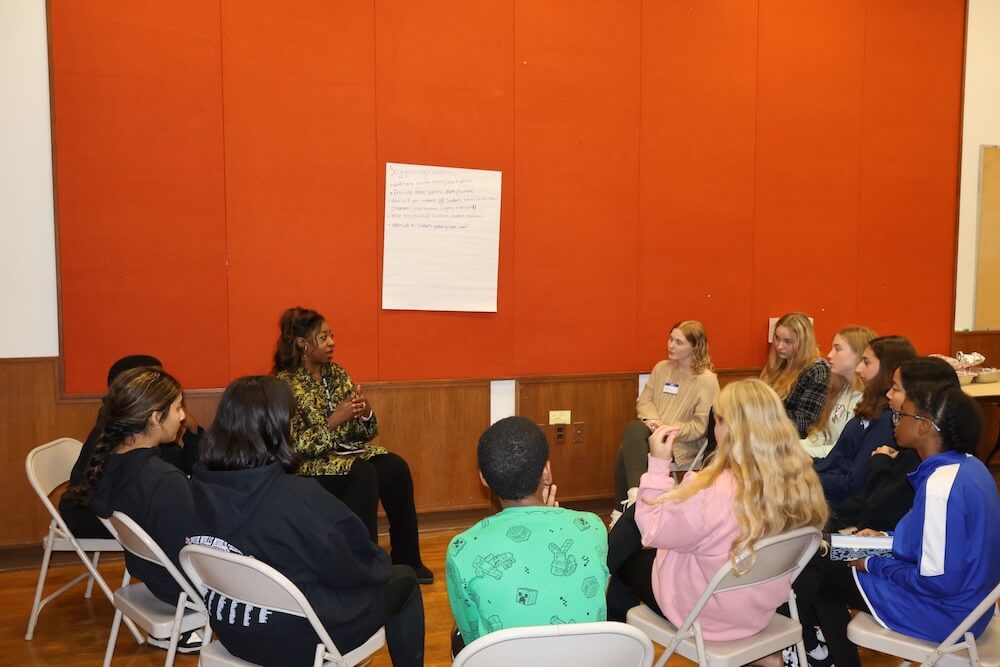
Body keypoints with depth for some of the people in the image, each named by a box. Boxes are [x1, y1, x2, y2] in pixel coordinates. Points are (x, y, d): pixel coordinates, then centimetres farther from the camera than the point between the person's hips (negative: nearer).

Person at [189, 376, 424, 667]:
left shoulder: (200, 484, -10)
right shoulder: (298, 496, -30)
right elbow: (353, 569, -16)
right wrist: (382, 565, 6)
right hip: (297, 638, -6)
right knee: (403, 579, 16)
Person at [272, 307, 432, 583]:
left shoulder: (337, 374, 7)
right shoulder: (285, 384, -11)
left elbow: (365, 433, 8)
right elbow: (295, 446, -17)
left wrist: (365, 412, -14)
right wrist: (335, 419, -25)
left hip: (348, 452, 6)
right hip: (309, 465, -6)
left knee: (396, 468, -20)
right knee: (364, 475, -32)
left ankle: (406, 559, -10)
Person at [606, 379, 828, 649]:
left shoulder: (716, 492, -36)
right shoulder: (801, 480, -15)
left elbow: (654, 531, -19)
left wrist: (658, 464, -15)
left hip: (704, 613, -6)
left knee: (625, 558, 19)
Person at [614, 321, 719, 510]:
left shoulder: (707, 380, -5)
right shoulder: (661, 368, 13)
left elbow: (701, 425, -9)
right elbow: (644, 400, 11)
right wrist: (650, 418, -10)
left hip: (682, 443, -5)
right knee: (632, 429, -31)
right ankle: (635, 493, -33)